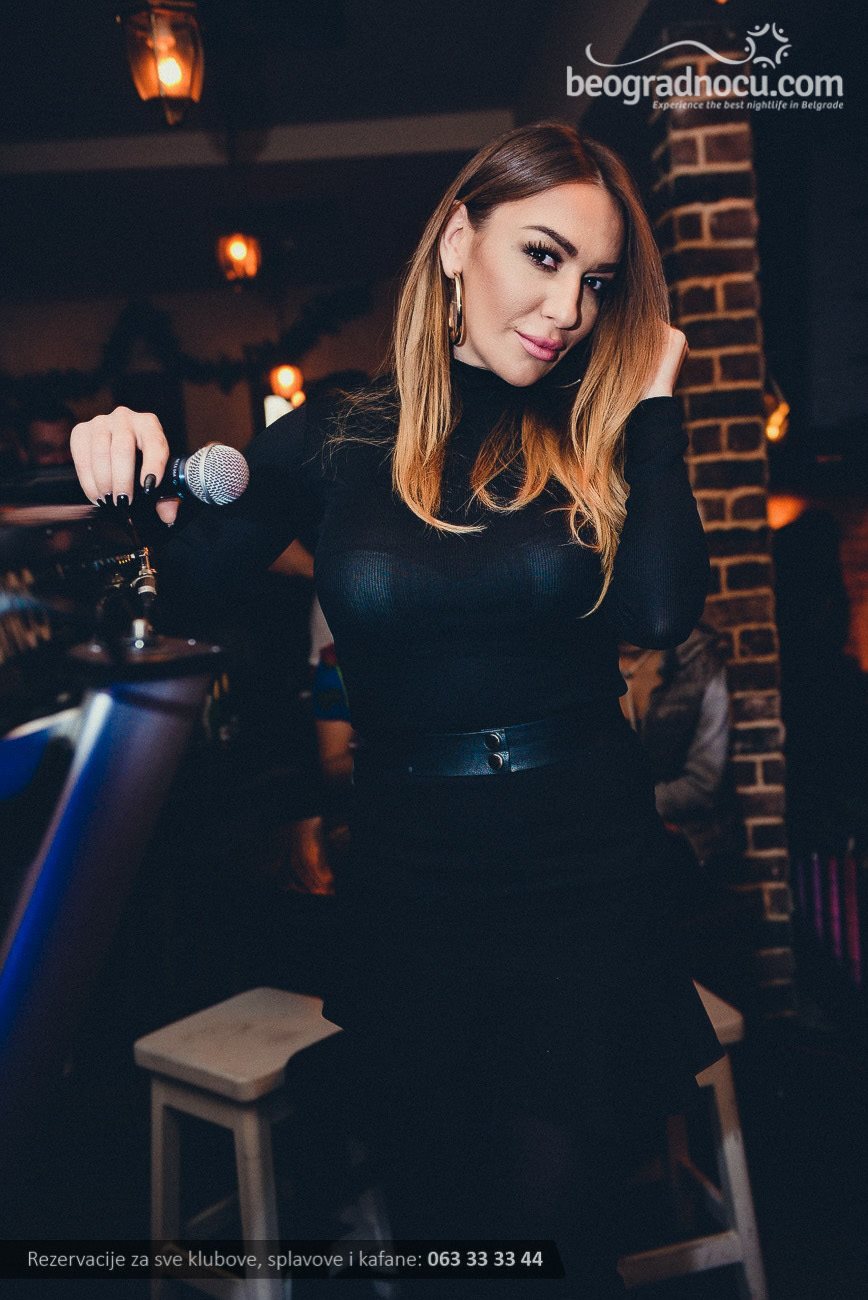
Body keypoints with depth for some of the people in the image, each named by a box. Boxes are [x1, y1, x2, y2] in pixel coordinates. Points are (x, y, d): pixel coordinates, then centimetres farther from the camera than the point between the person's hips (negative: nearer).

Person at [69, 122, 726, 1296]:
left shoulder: (598, 433, 0)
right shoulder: (339, 439, 0)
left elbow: (666, 609, -16)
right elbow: (194, 583, 0)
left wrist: (650, 400, -10)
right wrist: (138, 483, -19)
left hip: (589, 869, 0)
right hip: (408, 877, 1)